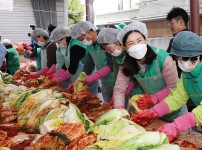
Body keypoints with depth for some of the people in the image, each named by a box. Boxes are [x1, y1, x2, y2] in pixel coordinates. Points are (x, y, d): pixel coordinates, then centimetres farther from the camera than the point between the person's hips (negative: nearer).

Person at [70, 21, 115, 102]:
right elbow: (88, 65, 12)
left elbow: (111, 65, -22)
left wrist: (91, 77, -24)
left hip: (117, 83, -7)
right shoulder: (89, 46, 7)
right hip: (105, 84, 7)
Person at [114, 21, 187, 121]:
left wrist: (155, 98, -34)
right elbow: (119, 90, -16)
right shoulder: (127, 65, -16)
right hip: (151, 109, 3)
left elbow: (173, 87, -22)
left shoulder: (163, 58, -28)